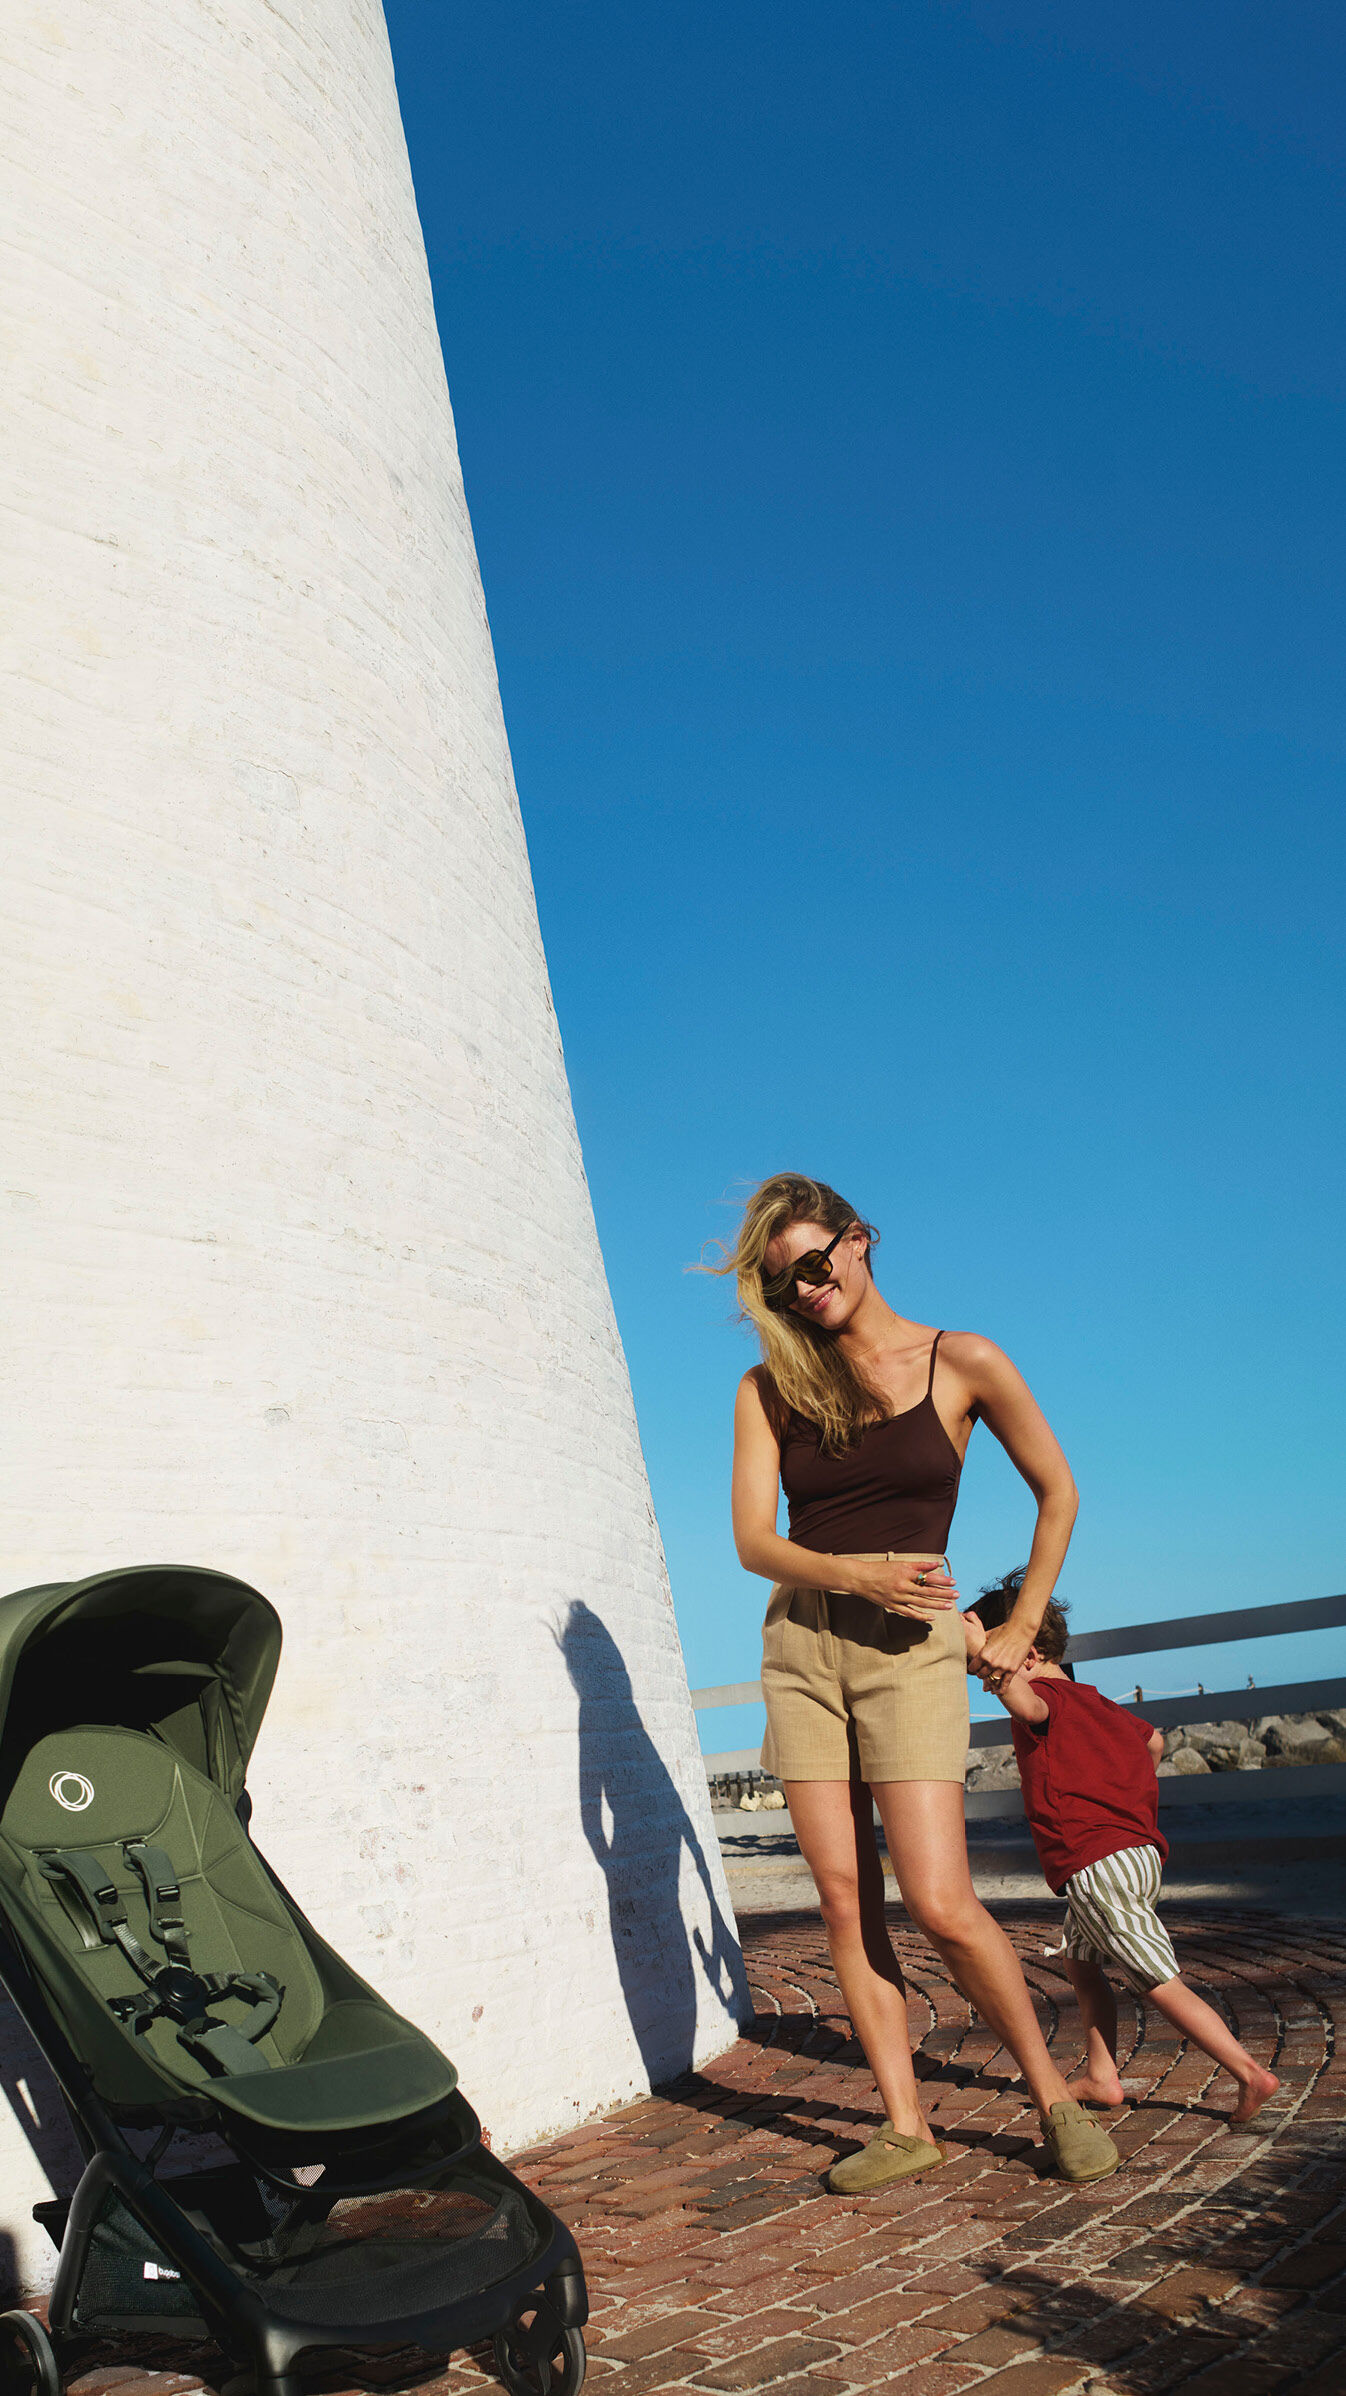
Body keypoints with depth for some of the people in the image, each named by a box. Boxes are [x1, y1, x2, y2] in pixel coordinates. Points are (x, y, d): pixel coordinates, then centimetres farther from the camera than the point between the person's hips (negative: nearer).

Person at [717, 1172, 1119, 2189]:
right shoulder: (771, 1388, 5)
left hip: (909, 1647, -3)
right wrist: (856, 1574, -17)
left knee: (941, 1904, -8)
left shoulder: (961, 1363, -2)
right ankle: (905, 2126, 17)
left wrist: (1022, 1628, 8)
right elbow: (754, 1540, -1)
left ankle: (1055, 2093, 16)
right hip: (800, 1646, 4)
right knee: (844, 1902, 3)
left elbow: (1057, 1492, 9)